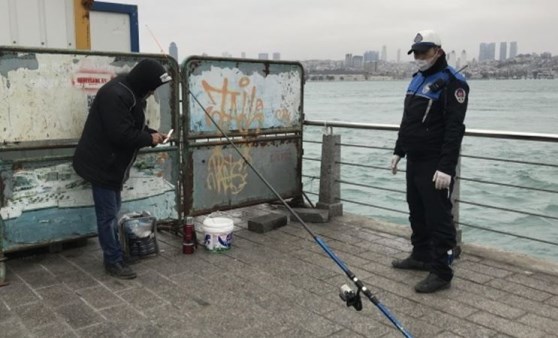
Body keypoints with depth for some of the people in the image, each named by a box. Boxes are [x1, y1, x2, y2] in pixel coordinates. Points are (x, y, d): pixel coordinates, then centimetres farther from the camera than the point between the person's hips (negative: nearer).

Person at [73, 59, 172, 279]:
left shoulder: (131, 93, 8)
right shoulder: (115, 95, -26)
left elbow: (133, 126, 18)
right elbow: (122, 134, -30)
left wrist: (151, 134, 1)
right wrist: (150, 139, -17)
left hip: (112, 164, 11)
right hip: (102, 164, -11)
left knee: (112, 212, 17)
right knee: (108, 215, -1)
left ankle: (114, 255, 29)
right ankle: (114, 261, 9)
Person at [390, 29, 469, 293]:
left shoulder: (452, 81, -13)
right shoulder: (417, 79, 15)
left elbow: (454, 129, -20)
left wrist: (446, 168, -24)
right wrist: (399, 151, 20)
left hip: (435, 165, -9)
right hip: (414, 161, 9)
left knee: (438, 217, -4)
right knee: (417, 212, 18)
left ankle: (441, 272, 4)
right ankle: (421, 256, 33)